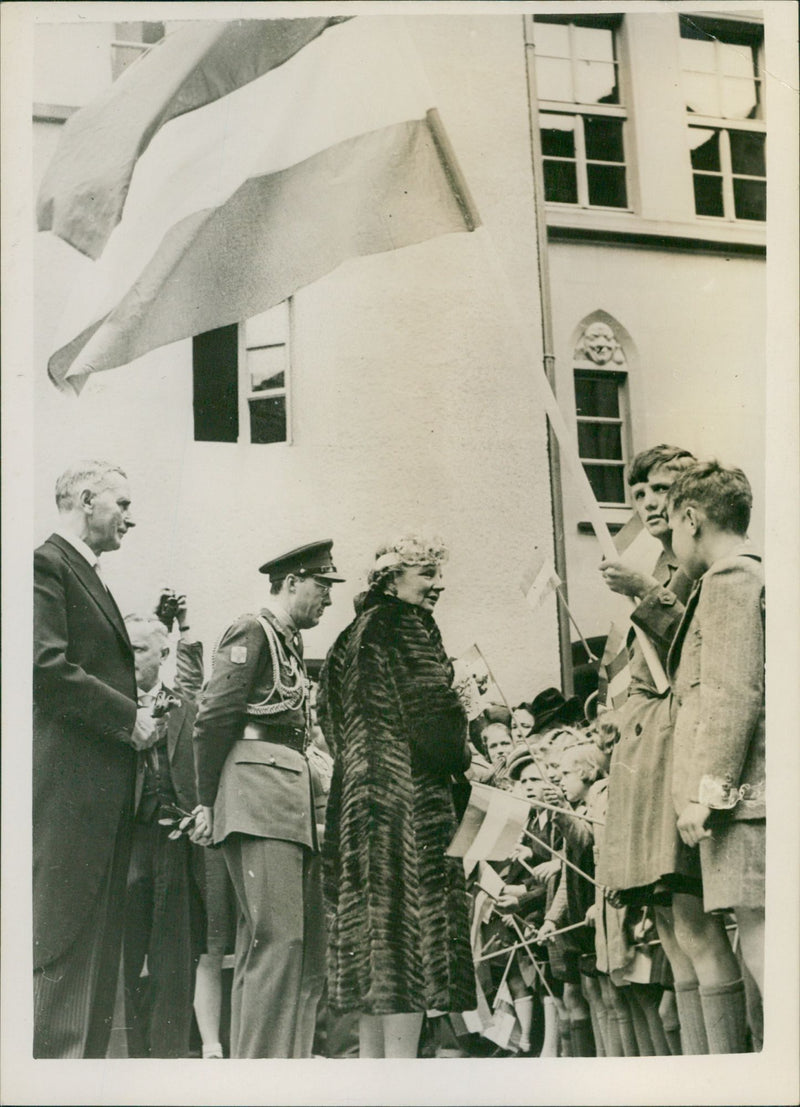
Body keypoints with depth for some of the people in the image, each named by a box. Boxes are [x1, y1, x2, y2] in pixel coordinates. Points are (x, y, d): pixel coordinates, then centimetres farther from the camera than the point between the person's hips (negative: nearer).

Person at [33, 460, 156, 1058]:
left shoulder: (91, 577, 24)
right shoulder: (48, 565, -7)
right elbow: (48, 666, -18)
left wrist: (139, 711, 10)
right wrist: (128, 718, -13)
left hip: (107, 785, 10)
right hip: (69, 782, -10)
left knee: (100, 935, 10)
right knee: (62, 934, -8)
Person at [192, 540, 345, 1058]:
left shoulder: (290, 644, 23)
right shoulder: (251, 632, -4)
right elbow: (214, 717, -10)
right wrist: (208, 801, -7)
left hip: (292, 797, 10)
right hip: (258, 793, -10)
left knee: (308, 940, 9)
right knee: (276, 937, -13)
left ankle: (294, 1054, 15)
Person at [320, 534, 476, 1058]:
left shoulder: (357, 632, 19)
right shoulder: (404, 627, -8)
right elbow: (429, 717, -16)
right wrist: (461, 756, 3)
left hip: (362, 798, 9)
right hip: (410, 798, -9)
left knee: (377, 932, 10)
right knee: (412, 924, -10)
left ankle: (371, 1060, 13)